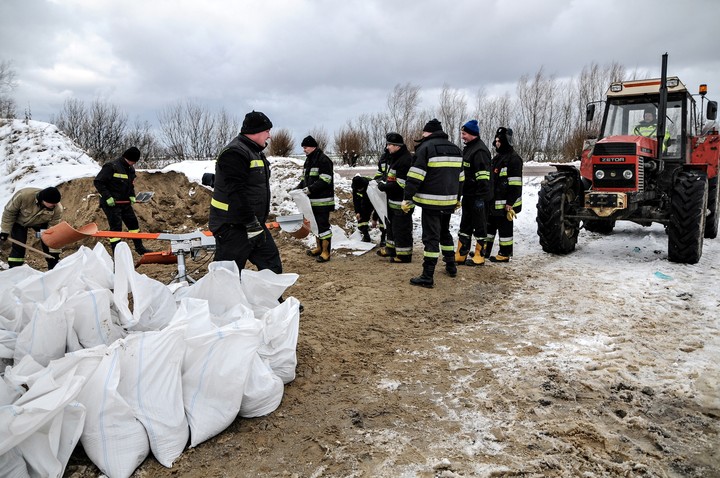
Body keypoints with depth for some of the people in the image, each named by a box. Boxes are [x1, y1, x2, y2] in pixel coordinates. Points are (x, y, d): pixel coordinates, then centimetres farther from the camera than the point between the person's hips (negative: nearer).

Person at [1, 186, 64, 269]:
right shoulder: (23, 195, -41)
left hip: (41, 223, 1)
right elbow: (9, 212, -23)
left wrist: (54, 251, -26)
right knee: (18, 247, -11)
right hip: (20, 222, -1)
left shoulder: (57, 209, -35)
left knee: (48, 245, -7)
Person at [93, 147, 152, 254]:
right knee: (116, 227, -7)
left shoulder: (131, 169, 8)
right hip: (111, 203, -8)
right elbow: (98, 182, -17)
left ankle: (139, 247, 26)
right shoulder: (111, 166, -17)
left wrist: (132, 196, 5)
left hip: (124, 202, 8)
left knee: (133, 223, 12)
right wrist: (107, 197, -22)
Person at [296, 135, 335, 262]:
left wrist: (310, 189, -24)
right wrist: (298, 189, 2)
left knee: (323, 225, -6)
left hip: (322, 200, -9)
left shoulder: (323, 160, -13)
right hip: (312, 200, 9)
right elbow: (305, 179, 20)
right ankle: (319, 247, 30)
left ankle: (326, 252, 1)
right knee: (316, 224, 17)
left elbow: (325, 180, -20)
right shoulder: (308, 161, 15)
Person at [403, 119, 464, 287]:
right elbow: (460, 177, 20)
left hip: (431, 202, -7)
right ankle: (451, 266, 32)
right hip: (449, 201, 7)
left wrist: (407, 199, -12)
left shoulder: (426, 147, -9)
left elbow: (415, 177, -15)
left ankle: (427, 276, -4)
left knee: (431, 237, -5)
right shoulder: (455, 149, 14)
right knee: (445, 233, 23)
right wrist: (457, 198, 29)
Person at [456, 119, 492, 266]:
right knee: (465, 225, 13)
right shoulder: (468, 148, 15)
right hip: (467, 194, 10)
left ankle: (479, 256, 11)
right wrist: (462, 192, 22)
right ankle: (461, 255, 20)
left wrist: (480, 197, -24)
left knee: (479, 225, 1)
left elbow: (483, 177, -23)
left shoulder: (480, 151, -17)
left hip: (477, 196, -10)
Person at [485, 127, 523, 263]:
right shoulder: (497, 157, 16)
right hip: (494, 201, 10)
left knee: (505, 228, 1)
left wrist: (510, 204, -23)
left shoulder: (513, 159, -15)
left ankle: (504, 254, 11)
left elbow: (515, 185, -20)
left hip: (506, 203, -10)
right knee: (489, 225, 17)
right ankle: (485, 250, 28)